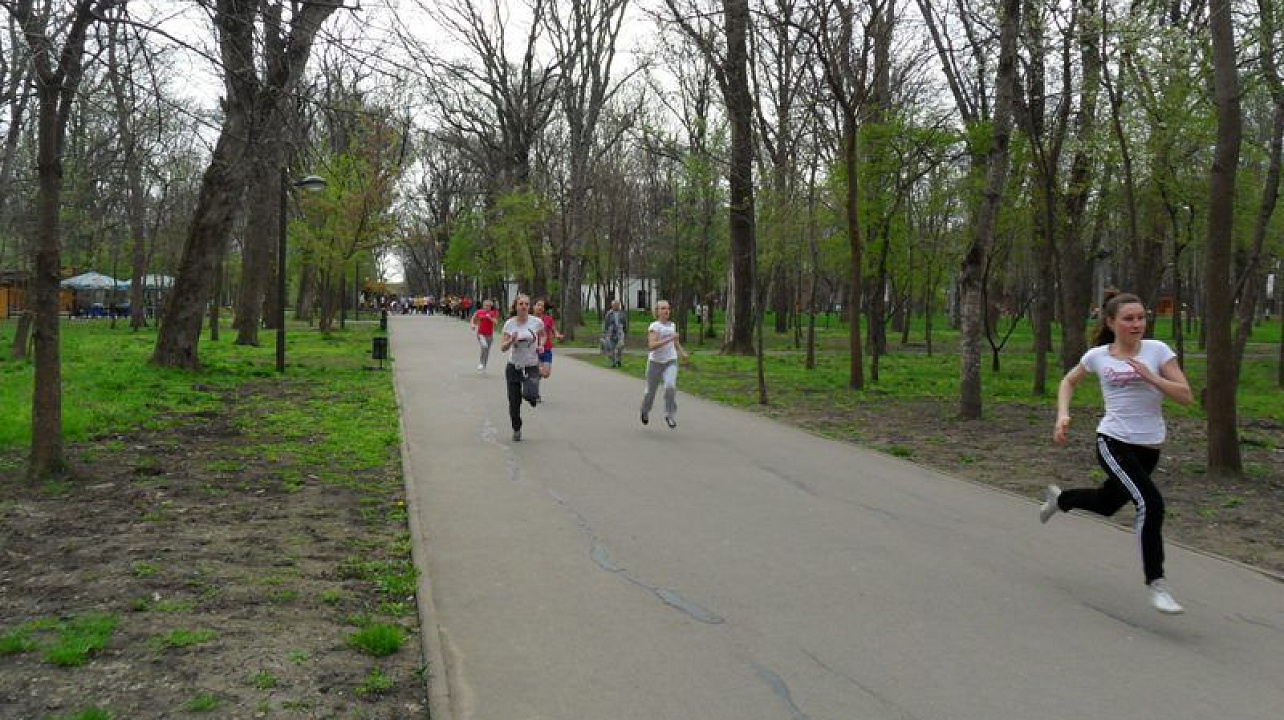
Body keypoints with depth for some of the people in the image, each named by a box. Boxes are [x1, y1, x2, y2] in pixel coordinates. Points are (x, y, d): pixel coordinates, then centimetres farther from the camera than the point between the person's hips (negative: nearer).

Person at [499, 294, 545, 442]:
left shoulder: (536, 322, -7)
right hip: (514, 366, 1)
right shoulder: (509, 324, -5)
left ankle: (533, 396, 14)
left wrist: (541, 345, -4)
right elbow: (503, 348, -7)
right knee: (514, 401, 4)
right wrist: (511, 341, -26)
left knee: (529, 395, -26)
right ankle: (516, 429, 27)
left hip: (531, 366, -1)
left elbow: (542, 335, 16)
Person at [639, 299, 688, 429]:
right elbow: (651, 346, -26)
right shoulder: (654, 327, -12)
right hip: (655, 362, -3)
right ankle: (645, 410, 43)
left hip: (671, 361, 3)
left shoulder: (672, 325, 5)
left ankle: (670, 415, -10)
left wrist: (682, 352, 22)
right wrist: (669, 339, -30)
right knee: (651, 391, 12)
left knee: (670, 386, -24)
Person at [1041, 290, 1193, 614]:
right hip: (1114, 443, -3)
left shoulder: (1157, 350, -3)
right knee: (1150, 504, -22)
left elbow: (1186, 396, -7)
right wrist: (1062, 415, 1)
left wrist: (1150, 378, -20)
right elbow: (1069, 381, 17)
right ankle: (1156, 584, -10)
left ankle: (1059, 498, 55)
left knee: (1106, 504, 22)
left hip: (1149, 448, 3)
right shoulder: (1098, 356, -2)